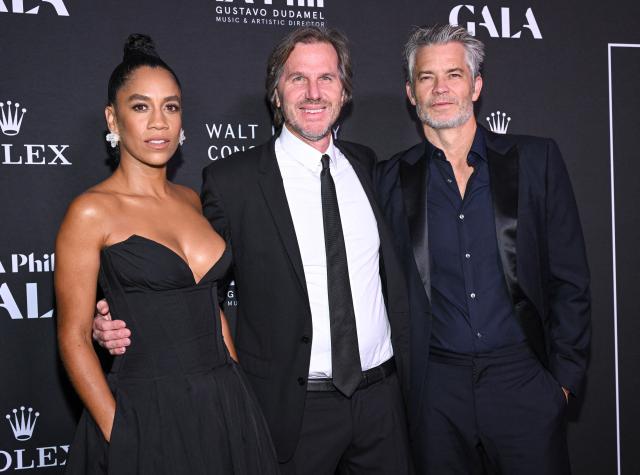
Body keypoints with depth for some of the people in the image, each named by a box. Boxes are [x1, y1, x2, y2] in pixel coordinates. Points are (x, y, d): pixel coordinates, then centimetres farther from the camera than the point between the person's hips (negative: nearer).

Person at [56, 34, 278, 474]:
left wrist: (240, 397, 8)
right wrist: (118, 433, -13)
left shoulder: (193, 202, 7)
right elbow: (74, 338, -8)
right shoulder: (91, 212, -9)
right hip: (147, 416, -5)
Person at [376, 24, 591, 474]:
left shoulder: (536, 159, 1)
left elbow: (569, 278, 1)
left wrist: (565, 374, -2)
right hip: (436, 389, 1)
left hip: (524, 378, 0)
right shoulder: (393, 178, 3)